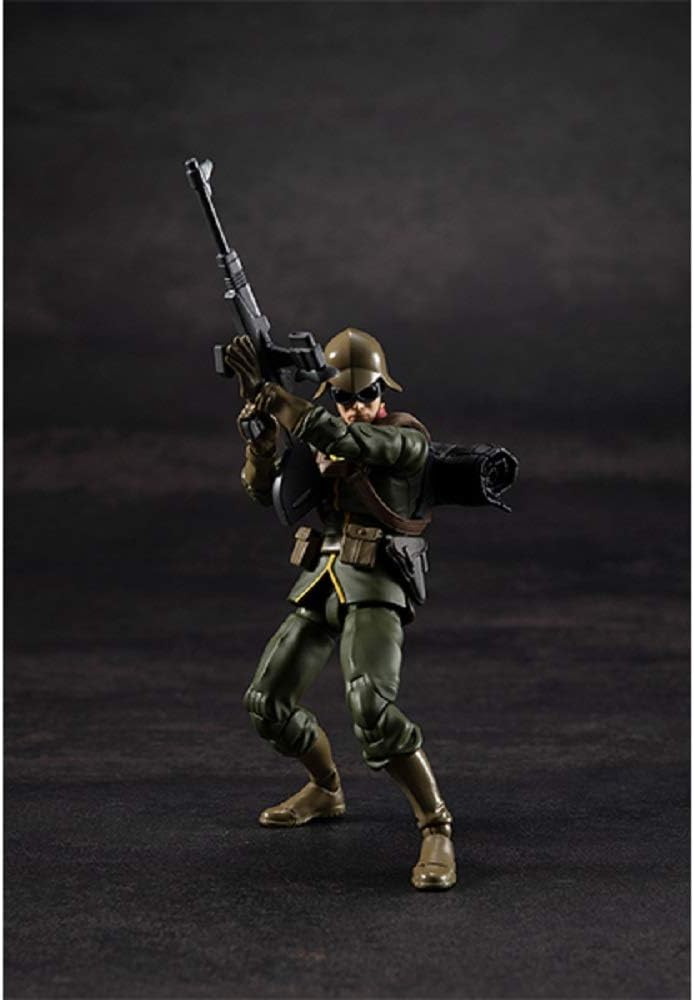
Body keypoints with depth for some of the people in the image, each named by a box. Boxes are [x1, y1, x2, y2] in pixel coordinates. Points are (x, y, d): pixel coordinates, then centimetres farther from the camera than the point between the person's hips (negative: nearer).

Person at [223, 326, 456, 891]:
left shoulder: (407, 436, -7)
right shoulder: (321, 438, 14)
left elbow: (342, 439, -25)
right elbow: (268, 493, 7)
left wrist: (265, 389, -25)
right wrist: (260, 431, -11)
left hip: (374, 589, -7)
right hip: (318, 584, 7)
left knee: (372, 707, -28)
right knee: (267, 703, 9)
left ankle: (436, 828, -17)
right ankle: (326, 791, 35)